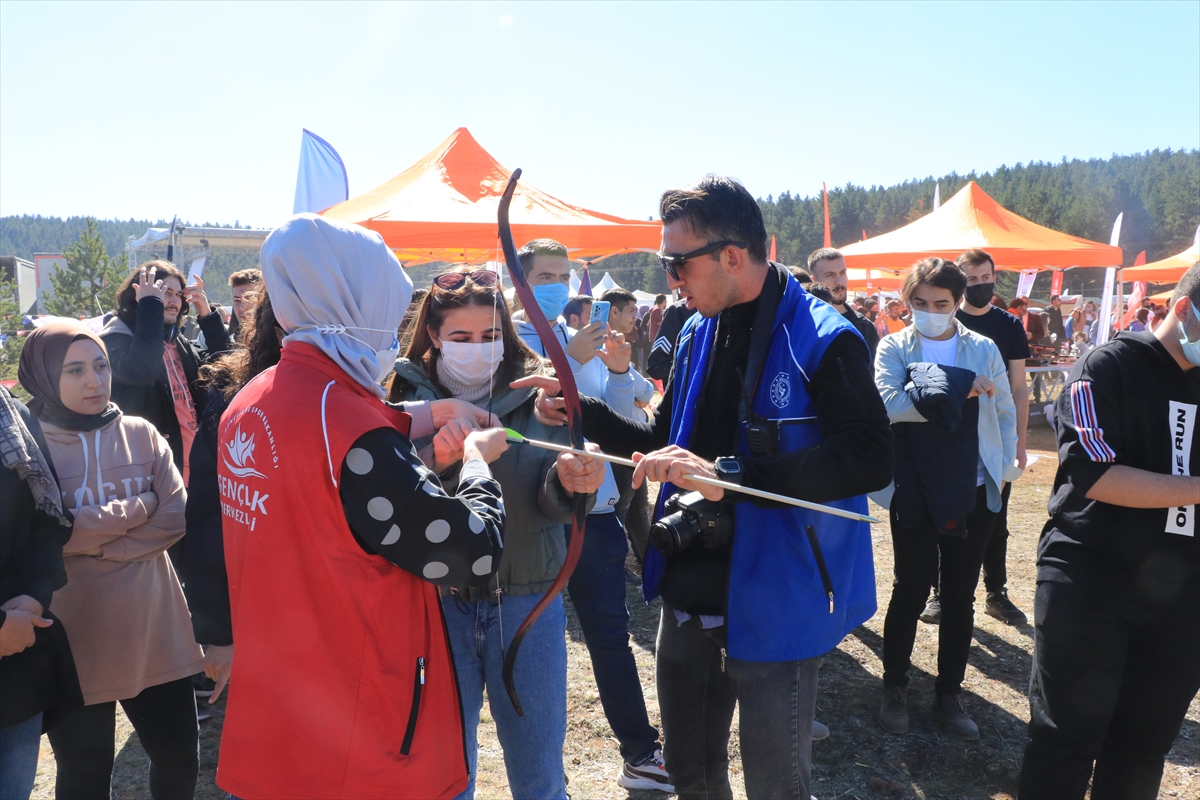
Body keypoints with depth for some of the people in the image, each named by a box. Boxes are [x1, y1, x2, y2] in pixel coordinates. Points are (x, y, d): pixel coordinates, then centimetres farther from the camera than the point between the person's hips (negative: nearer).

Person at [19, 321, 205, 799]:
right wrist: (137, 509, -12)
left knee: (181, 759, 13)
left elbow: (175, 517, -5)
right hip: (74, 642, -2)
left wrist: (95, 540, -15)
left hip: (154, 630, 3)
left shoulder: (142, 435, 3)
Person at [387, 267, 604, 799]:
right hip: (438, 600, 0)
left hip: (527, 599, 1)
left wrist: (567, 482, -27)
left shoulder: (537, 393, -1)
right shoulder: (409, 398, -2)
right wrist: (437, 461, -30)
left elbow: (549, 505, -5)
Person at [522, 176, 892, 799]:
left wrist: (729, 475, -33)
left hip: (772, 613, -7)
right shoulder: (698, 335, 8)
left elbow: (871, 459, -28)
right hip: (689, 604, 7)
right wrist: (585, 413, 3)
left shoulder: (823, 340, -15)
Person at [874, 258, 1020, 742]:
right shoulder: (893, 348, -1)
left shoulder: (983, 349, 5)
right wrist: (959, 389, -18)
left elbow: (1005, 414, 12)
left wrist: (1005, 467, 2)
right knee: (911, 589, 6)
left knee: (960, 596, 11)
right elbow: (889, 403, -20)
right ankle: (894, 687, 25)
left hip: (973, 493, 2)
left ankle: (949, 695, 26)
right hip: (914, 492, -2)